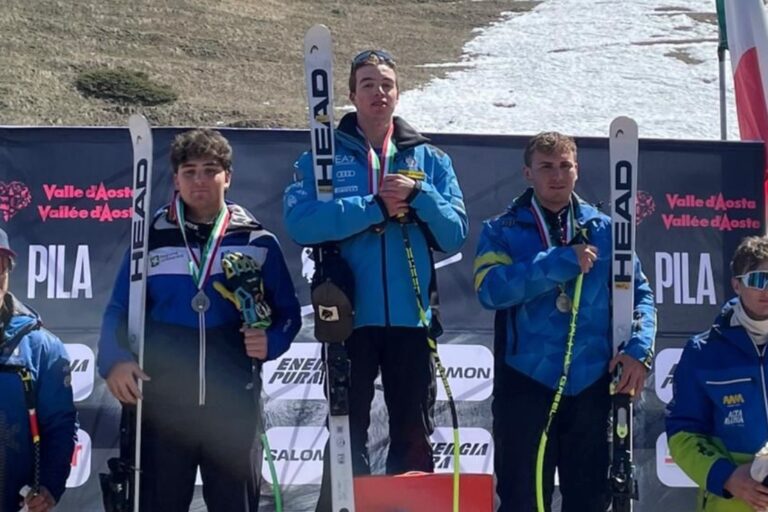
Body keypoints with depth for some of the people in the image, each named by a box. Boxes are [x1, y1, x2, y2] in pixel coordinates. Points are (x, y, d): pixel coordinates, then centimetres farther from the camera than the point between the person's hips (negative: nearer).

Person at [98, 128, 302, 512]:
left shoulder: (257, 241, 6)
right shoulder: (151, 238, 6)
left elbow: (287, 311, 9)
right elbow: (119, 311, 5)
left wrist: (271, 341, -12)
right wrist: (115, 360, -13)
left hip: (233, 404, 0)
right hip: (162, 402, 0)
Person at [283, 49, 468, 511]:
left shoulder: (430, 159, 11)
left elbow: (455, 233, 3)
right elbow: (302, 223, -14)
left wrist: (418, 194, -12)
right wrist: (375, 207, -15)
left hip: (411, 317, 2)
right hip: (349, 317, -2)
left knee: (414, 436, 8)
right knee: (347, 436, 4)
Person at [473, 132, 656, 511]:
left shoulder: (604, 230, 10)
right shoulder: (502, 231, 4)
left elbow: (639, 294, 9)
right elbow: (490, 288, -14)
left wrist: (638, 349, -9)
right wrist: (560, 261, -18)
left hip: (593, 385, 2)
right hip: (526, 384, -2)